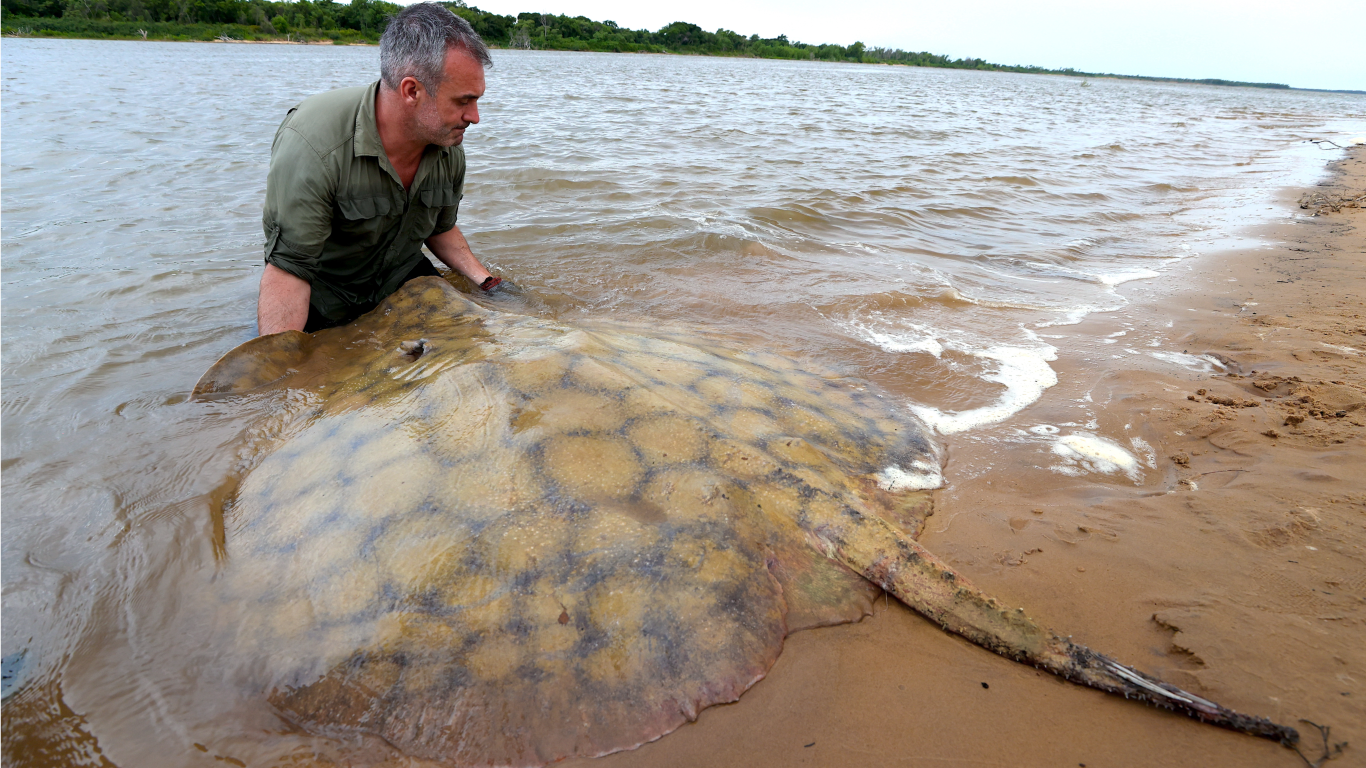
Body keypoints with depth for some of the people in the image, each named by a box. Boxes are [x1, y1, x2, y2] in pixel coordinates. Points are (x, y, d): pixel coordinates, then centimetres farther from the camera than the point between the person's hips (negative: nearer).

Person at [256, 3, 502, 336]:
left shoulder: (450, 149, -11)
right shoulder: (312, 145, -32)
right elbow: (288, 267, -31)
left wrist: (485, 282, -6)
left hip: (403, 279, 5)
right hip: (321, 296, -4)